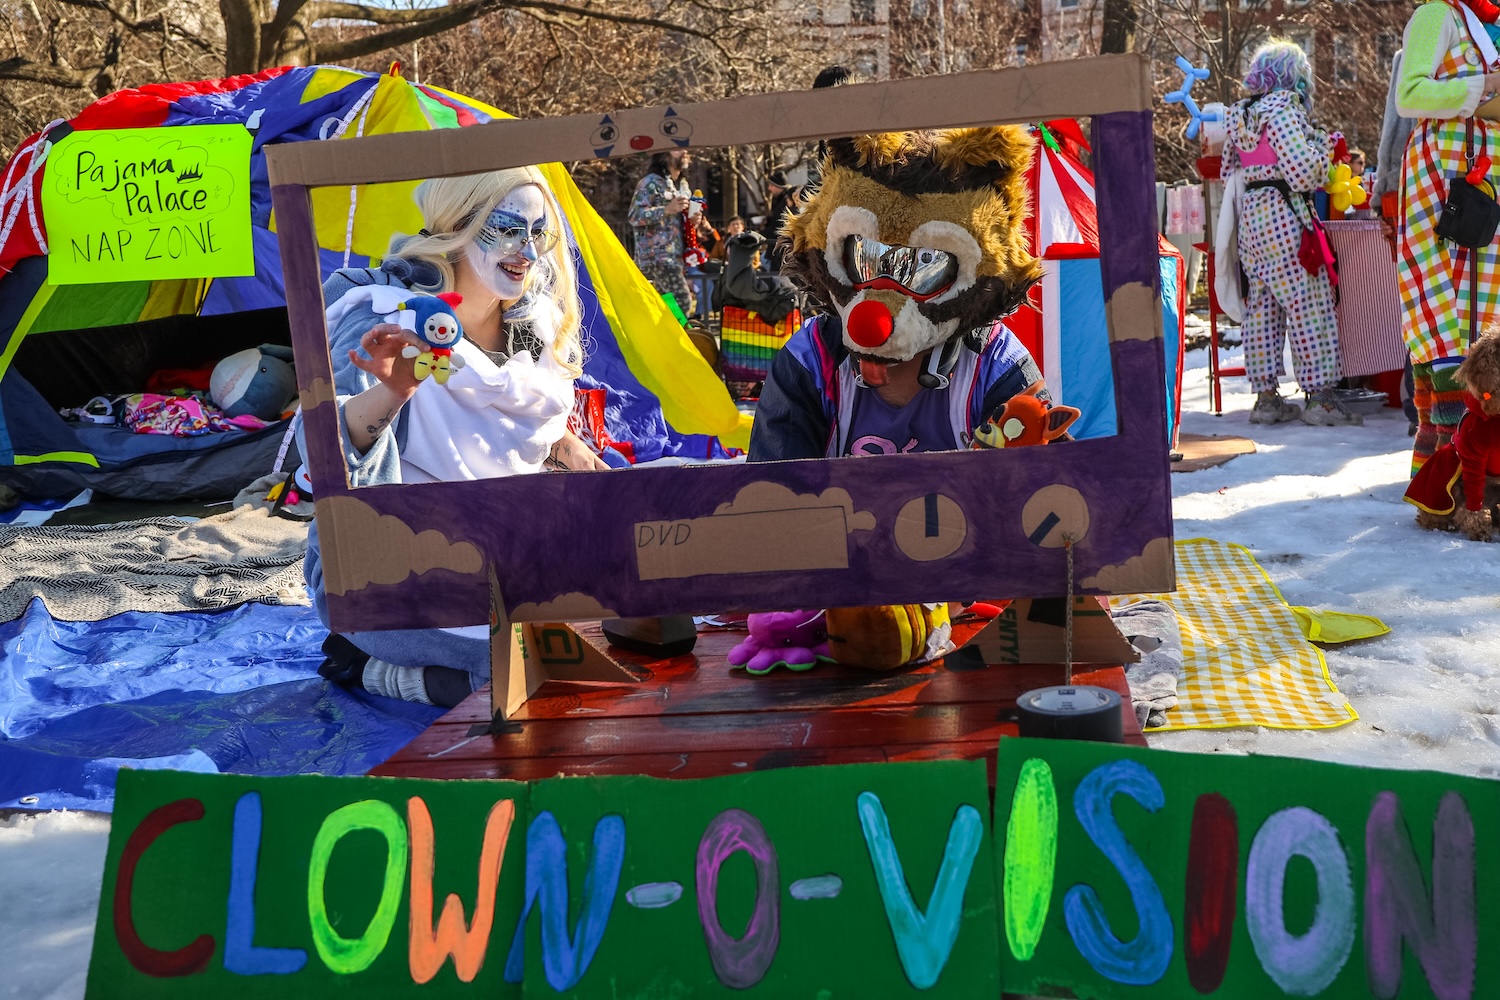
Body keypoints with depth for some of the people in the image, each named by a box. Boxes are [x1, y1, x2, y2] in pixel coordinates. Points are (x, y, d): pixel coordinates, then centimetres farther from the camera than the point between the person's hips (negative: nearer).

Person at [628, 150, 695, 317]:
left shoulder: (683, 185, 18)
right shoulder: (651, 182, -7)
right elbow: (635, 217, -15)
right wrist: (667, 210, -23)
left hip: (676, 255, 8)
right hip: (656, 255, -8)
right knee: (683, 300, -19)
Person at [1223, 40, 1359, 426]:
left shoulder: (1238, 117, 13)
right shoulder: (1284, 112, -11)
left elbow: (1229, 171, 20)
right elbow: (1303, 172, -17)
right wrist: (1323, 144, 0)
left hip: (1249, 214, 8)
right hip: (1284, 216, -8)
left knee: (1262, 307, 9)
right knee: (1309, 306, -5)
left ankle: (1265, 396, 11)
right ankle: (1321, 396, -4)